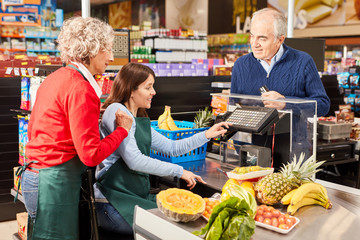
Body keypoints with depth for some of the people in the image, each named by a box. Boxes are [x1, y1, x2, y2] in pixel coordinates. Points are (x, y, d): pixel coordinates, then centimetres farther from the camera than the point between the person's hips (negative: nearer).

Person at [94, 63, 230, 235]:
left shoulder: (141, 120, 17)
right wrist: (179, 171, -15)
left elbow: (171, 148, 21)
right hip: (113, 203, -8)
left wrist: (207, 135, 13)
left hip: (138, 196, 9)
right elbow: (134, 161, -20)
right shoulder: (116, 111, -12)